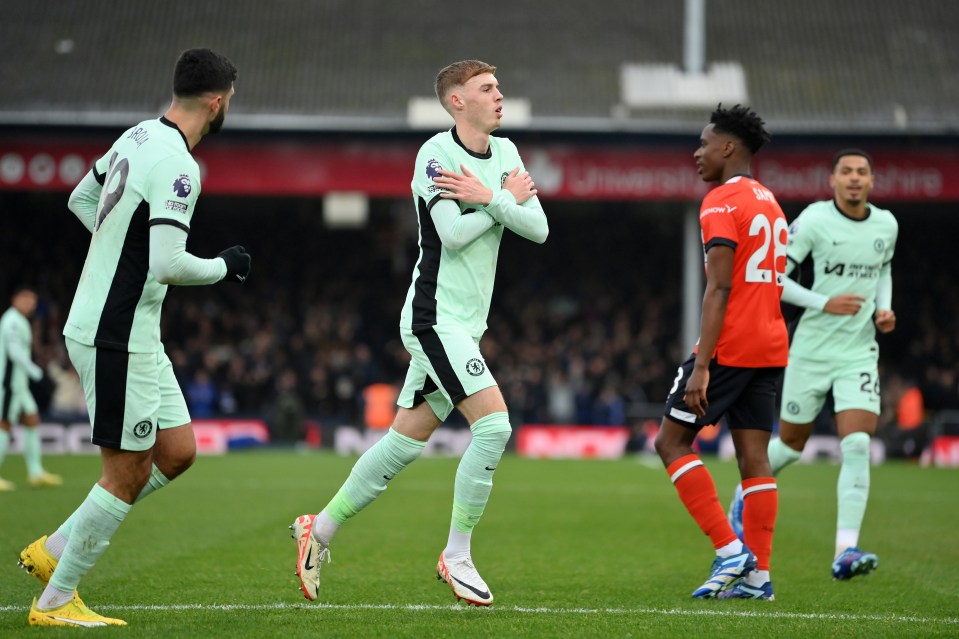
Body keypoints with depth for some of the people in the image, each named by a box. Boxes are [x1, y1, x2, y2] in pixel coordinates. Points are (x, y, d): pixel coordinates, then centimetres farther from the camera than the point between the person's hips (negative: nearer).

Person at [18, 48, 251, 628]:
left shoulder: (139, 137, 9)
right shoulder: (177, 167, -20)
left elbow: (81, 199, 24)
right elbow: (168, 265, -27)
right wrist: (223, 268, -9)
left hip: (134, 335, 10)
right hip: (116, 338, -10)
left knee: (178, 453, 13)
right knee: (128, 474, -1)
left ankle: (54, 550, 20)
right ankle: (55, 601, 10)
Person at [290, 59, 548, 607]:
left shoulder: (505, 152, 11)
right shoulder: (437, 153, -12)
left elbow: (539, 229, 3)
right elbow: (453, 234, -22)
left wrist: (490, 198, -12)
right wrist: (509, 199, -10)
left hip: (461, 326, 8)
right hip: (436, 317, -8)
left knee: (405, 441, 10)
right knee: (494, 424, -17)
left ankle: (321, 530, 23)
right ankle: (457, 556, -5)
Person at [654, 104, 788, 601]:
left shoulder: (721, 202, -10)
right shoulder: (769, 202, 18)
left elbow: (719, 287, -18)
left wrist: (701, 366, -21)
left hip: (729, 347, -8)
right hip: (770, 347, 8)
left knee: (671, 442, -1)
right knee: (754, 458, 6)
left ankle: (731, 550, -9)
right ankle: (757, 575, 2)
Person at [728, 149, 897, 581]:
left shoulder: (887, 225, 4)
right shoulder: (814, 220, -11)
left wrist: (883, 308, 5)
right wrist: (824, 303, -18)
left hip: (860, 352, 2)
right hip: (812, 348, -2)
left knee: (857, 445, -15)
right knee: (791, 444, 10)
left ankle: (845, 552, -18)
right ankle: (747, 494, 42)